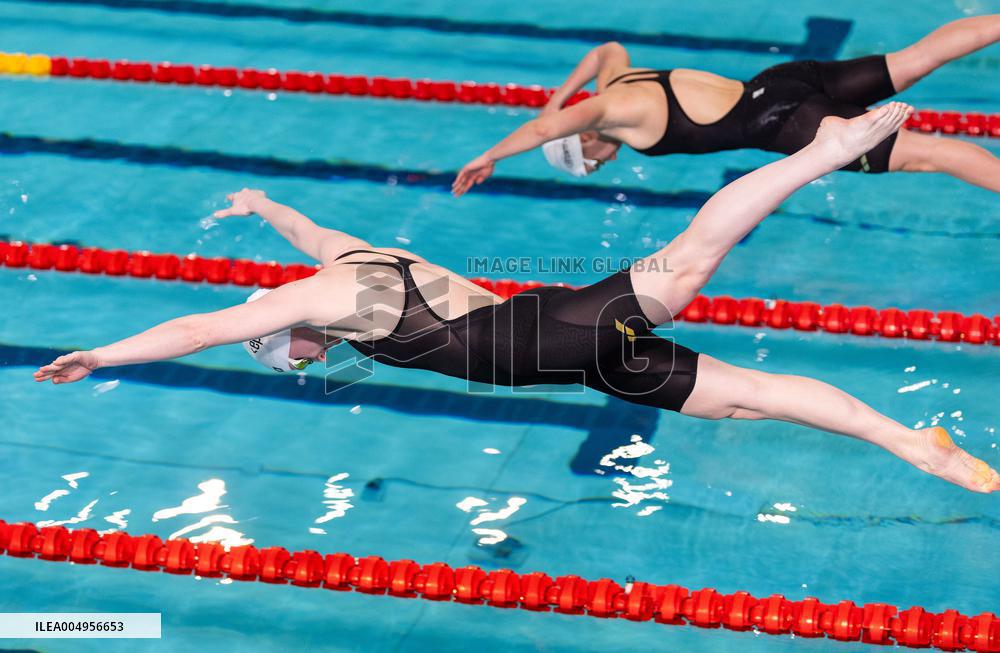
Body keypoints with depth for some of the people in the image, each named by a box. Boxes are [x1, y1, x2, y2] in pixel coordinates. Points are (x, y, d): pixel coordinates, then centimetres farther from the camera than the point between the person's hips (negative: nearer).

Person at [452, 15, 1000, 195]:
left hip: (782, 122, -8)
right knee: (914, 59, 11)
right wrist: (560, 96, 40)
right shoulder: (621, 76, 14)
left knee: (917, 153, -15)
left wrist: (487, 159, -17)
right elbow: (607, 48, 38)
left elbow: (544, 128, -29)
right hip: (777, 83, 8)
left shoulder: (607, 110, -11)